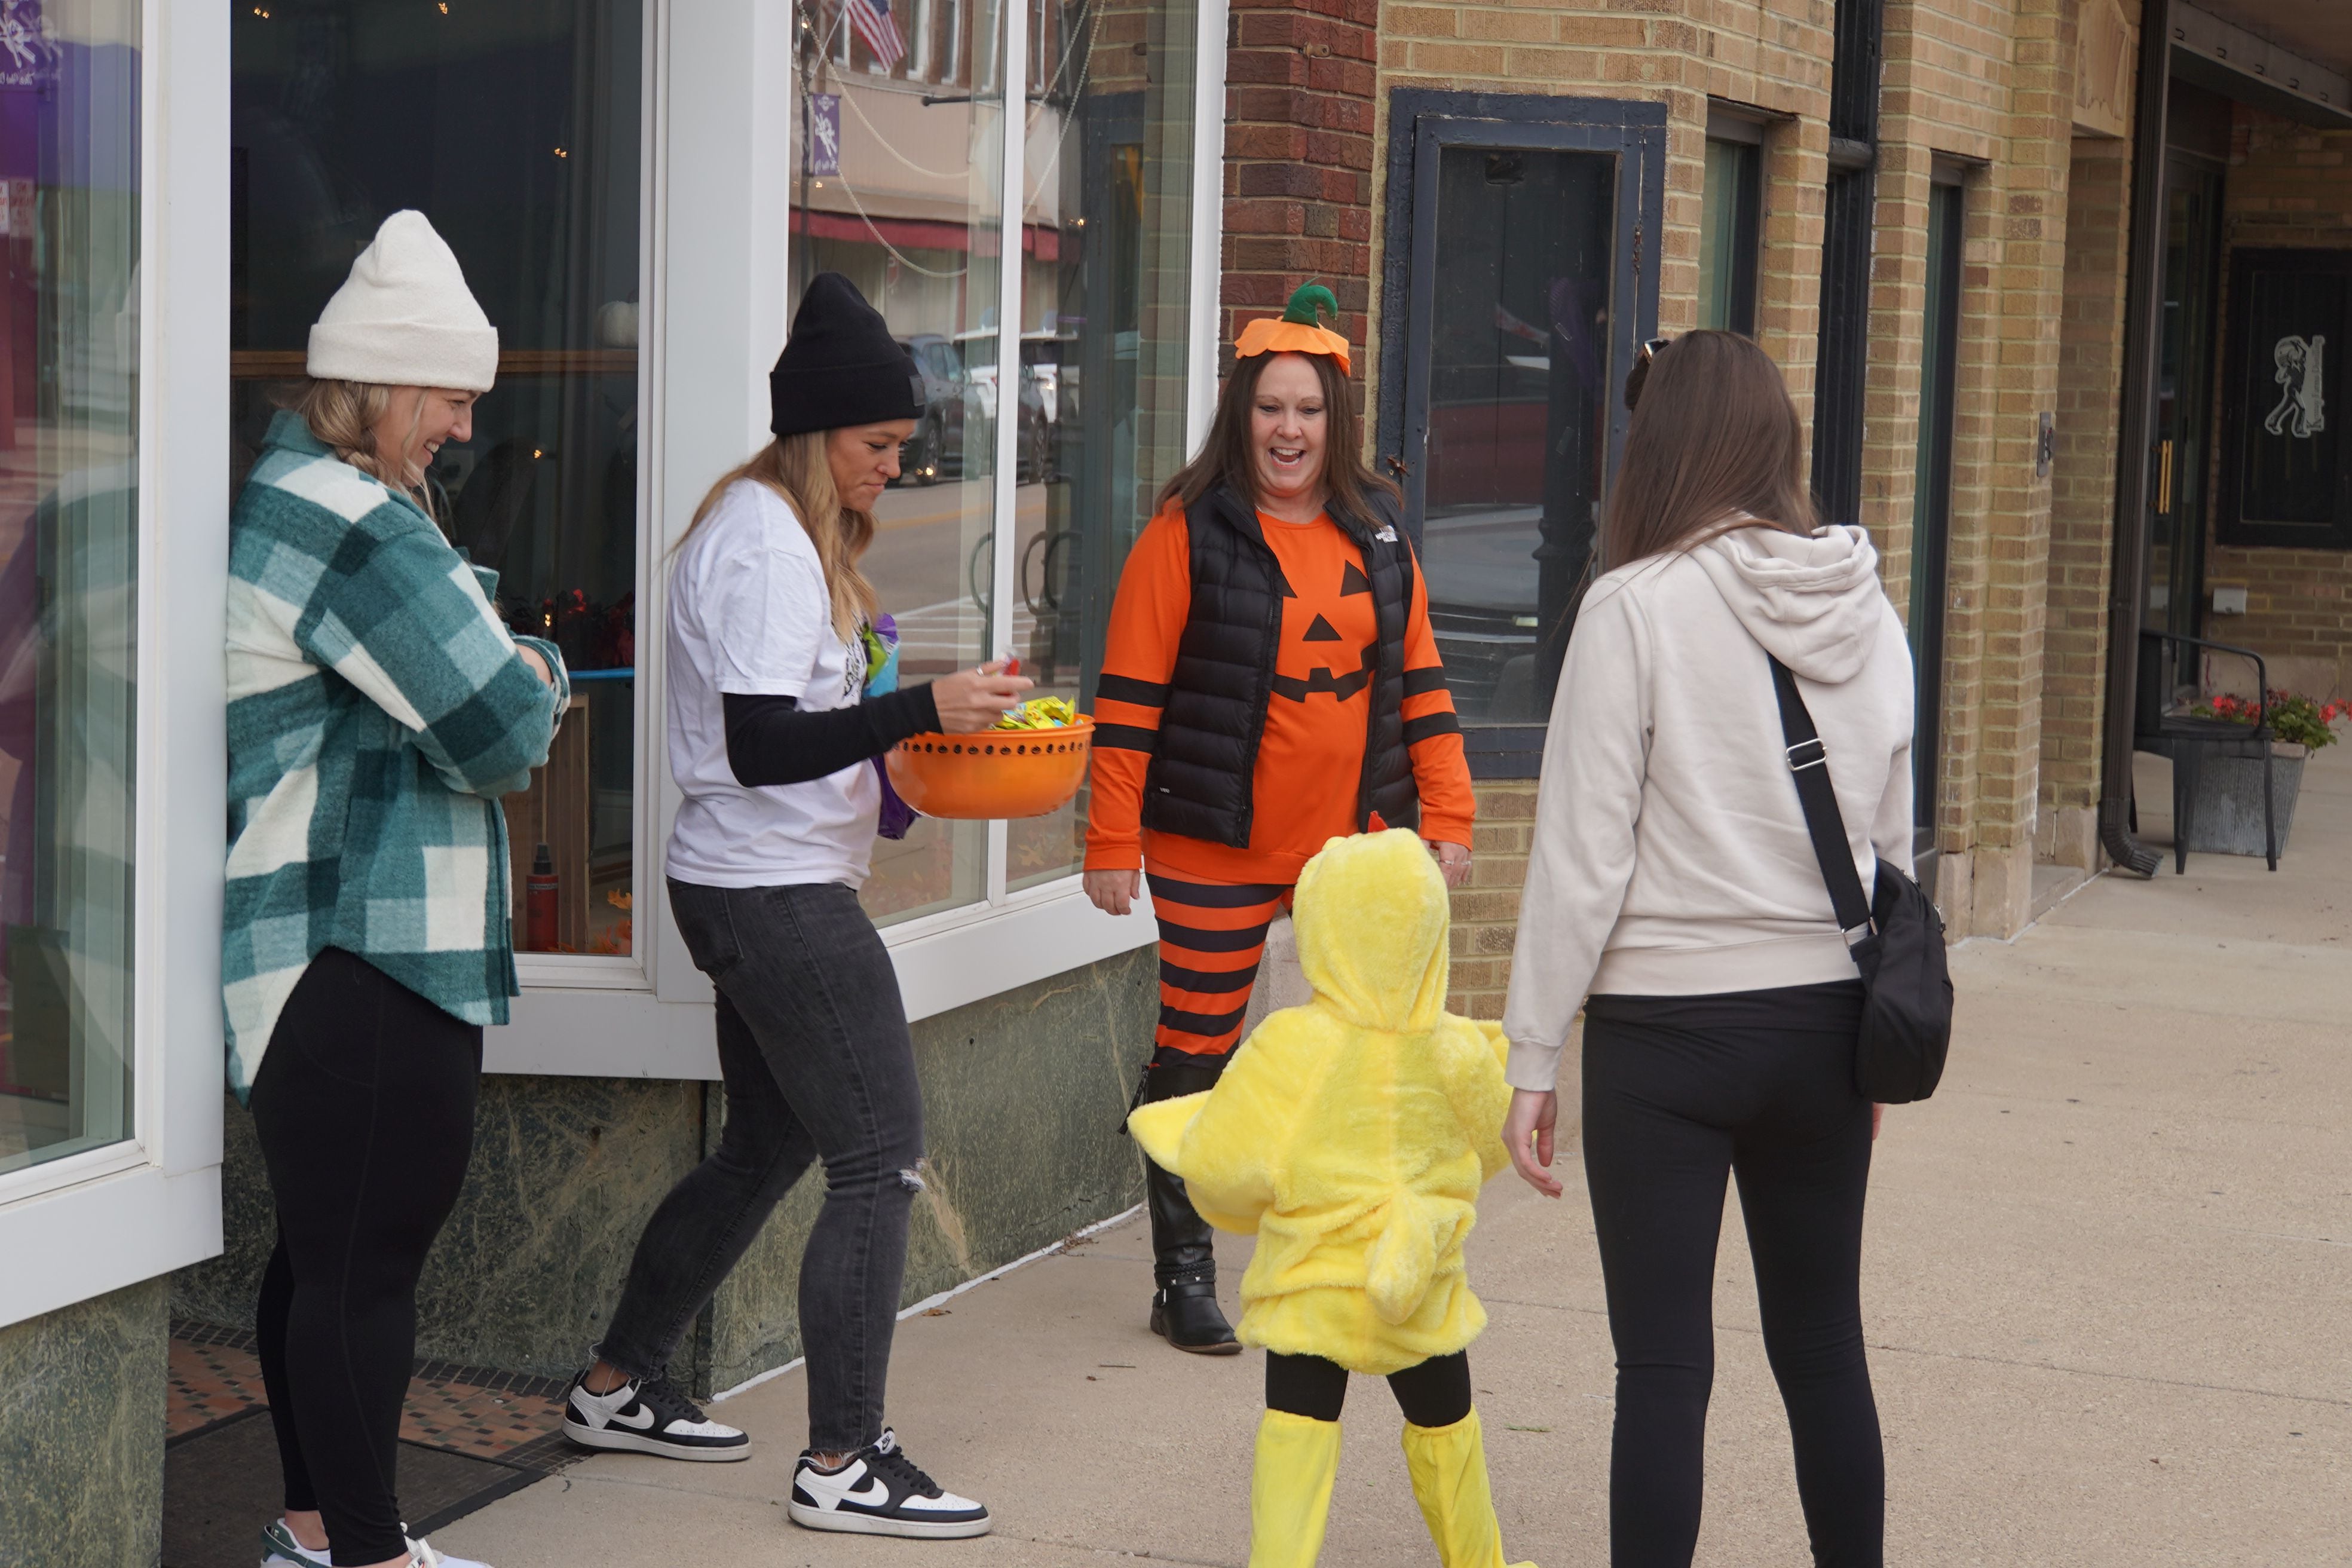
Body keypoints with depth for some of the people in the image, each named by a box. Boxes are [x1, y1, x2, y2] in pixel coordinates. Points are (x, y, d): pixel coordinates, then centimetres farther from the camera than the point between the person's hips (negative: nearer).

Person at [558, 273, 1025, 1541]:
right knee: (881, 1162, -8)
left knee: (767, 1146, 20)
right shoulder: (767, 543, -16)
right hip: (781, 898, -11)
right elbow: (762, 745, -23)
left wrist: (912, 725, 10)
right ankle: (844, 1464, -4)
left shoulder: (769, 525, 16)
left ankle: (619, 1387, 31)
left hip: (746, 892, 11)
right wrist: (921, 709, -26)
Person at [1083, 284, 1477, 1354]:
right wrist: (1113, 842, -9)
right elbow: (1131, 697, -6)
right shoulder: (1188, 534, -5)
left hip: (1361, 839, 4)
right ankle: (1184, 1276, 16)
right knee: (1195, 1055, 4)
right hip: (1214, 849, -4)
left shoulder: (1377, 535, 9)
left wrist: (1448, 817, 8)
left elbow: (1419, 681, 14)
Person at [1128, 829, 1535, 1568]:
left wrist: (1175, 1124, 6)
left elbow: (1223, 1166, -15)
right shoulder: (1458, 1054, -8)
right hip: (1422, 1289, 3)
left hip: (1310, 1286, -3)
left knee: (1296, 1430, 1)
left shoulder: (1289, 1046, -17)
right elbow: (1493, 1144, 11)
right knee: (1443, 1424, 21)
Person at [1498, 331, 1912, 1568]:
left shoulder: (1639, 607, -11)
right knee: (1823, 1345, 16)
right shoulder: (1866, 610, 5)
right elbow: (1894, 842, 13)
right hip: (1826, 1014, 5)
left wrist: (1531, 1056, -5)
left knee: (1663, 1362, 1)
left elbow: (1584, 849, -11)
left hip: (1668, 1021, -5)